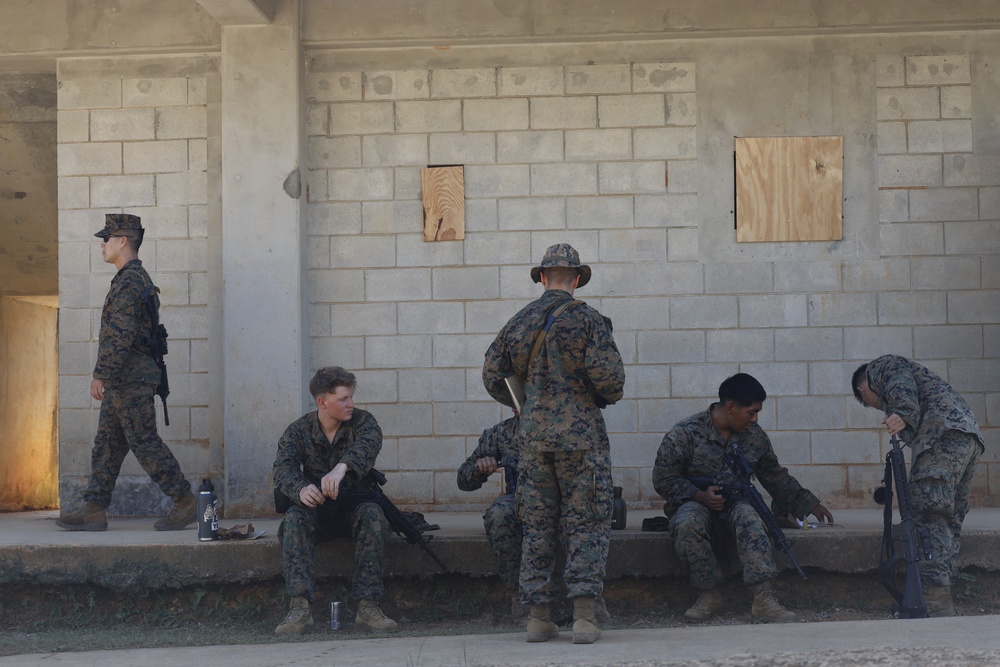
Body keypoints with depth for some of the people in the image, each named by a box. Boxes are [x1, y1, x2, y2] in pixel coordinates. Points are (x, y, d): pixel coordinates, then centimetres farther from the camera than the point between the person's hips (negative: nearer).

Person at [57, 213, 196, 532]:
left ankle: (185, 501, -1)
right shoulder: (138, 279, 18)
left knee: (145, 443, -6)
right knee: (107, 445, 9)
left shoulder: (128, 282, -16)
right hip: (124, 382, 10)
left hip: (130, 381, -10)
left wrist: (100, 374, -22)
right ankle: (94, 510, 10)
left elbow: (121, 335, -23)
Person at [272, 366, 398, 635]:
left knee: (372, 513, -33)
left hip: (354, 506, 0)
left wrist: (342, 467, -48)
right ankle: (300, 608, -41)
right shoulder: (298, 431, 1)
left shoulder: (362, 421, -1)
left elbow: (369, 443, -26)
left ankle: (368, 605, -36)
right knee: (294, 518, -31)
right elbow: (283, 468, -16)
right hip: (317, 510, 0)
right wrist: (300, 489, -41)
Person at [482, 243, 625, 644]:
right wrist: (608, 397, 8)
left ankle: (538, 616, 9)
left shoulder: (518, 322, 8)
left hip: (533, 436, 4)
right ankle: (584, 616, -8)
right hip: (581, 436, -4)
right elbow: (608, 377, -14)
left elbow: (491, 376, 12)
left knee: (537, 525, 9)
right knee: (586, 525, 0)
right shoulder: (588, 320, -6)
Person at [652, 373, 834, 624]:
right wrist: (701, 495, -18)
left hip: (735, 504, 3)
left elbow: (776, 477, 21)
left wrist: (809, 505, 21)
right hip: (695, 503, -2)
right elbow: (663, 479, -6)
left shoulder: (755, 436, 8)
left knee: (750, 518, -35)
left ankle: (764, 600, -46)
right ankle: (709, 595, -23)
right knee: (687, 525, -39)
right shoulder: (685, 433, -8)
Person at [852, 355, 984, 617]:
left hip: (943, 434, -10)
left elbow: (901, 386, -8)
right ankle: (940, 603, 5)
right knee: (949, 521, 8)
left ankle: (937, 606, -25)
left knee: (929, 517, -15)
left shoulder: (881, 366, 16)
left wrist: (903, 413, -24)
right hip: (970, 436, 10)